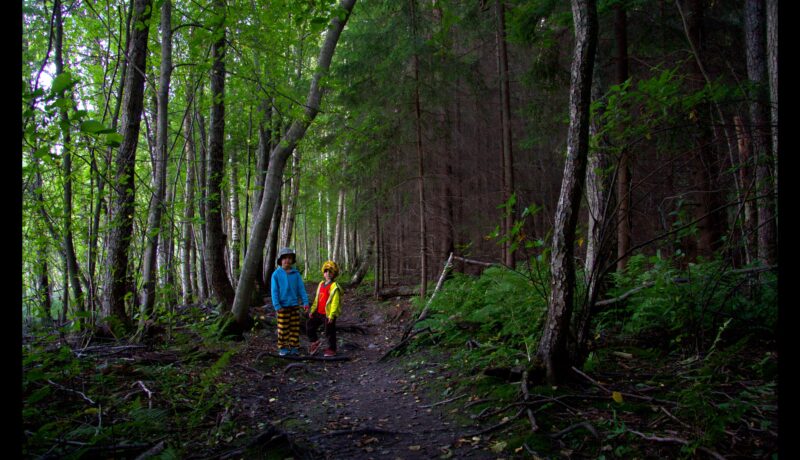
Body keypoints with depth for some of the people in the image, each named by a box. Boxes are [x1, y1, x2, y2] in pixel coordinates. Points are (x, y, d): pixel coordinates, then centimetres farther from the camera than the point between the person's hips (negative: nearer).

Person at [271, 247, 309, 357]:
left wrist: (305, 302, -6)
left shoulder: (296, 274, 1)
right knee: (283, 329, 4)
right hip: (283, 306, -2)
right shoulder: (276, 274, -5)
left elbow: (301, 289, 2)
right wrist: (277, 306, -12)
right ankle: (282, 348, 15)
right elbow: (274, 291, -6)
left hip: (295, 305, 3)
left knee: (295, 328, 7)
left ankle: (294, 347, 16)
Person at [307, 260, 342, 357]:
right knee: (309, 325, 14)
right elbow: (317, 299, 17)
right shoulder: (321, 284, 9)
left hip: (328, 314, -8)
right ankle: (315, 342, 33)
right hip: (319, 313, 8)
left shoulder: (334, 287, -15)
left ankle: (332, 350, 20)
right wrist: (312, 310, 14)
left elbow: (335, 302, -19)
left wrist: (331, 315, -22)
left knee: (329, 332, 4)